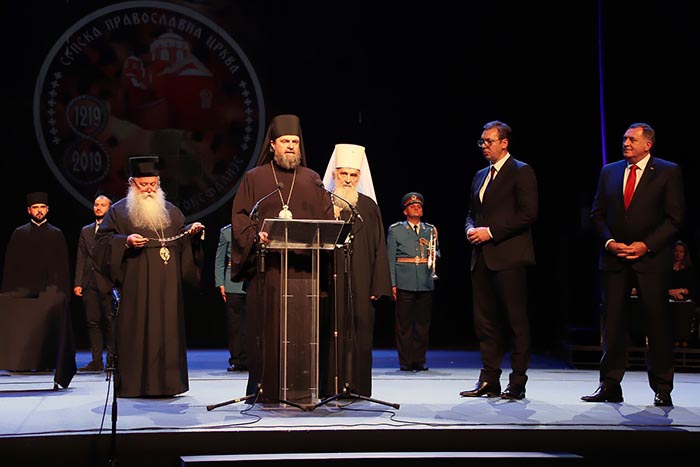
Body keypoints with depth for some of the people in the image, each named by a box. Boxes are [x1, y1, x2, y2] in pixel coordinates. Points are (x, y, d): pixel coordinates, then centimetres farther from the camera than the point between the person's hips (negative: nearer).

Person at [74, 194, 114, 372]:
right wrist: (78, 283, 6)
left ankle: (112, 360, 3)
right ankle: (97, 361, 9)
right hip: (90, 283, 5)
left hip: (109, 282, -5)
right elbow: (81, 259, 15)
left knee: (110, 321, -3)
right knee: (93, 322, 4)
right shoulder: (86, 231, 18)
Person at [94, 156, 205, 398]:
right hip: (135, 285, -3)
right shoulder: (118, 211, 6)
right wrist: (125, 241, -16)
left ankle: (166, 383, 8)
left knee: (167, 330, 2)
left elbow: (182, 240, 21)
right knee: (135, 332, -5)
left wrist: (192, 231, 0)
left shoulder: (171, 211, 17)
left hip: (167, 286, 4)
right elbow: (102, 241, 1)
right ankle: (132, 384, 0)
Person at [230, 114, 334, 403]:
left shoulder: (311, 179, 16)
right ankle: (264, 389, 4)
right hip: (266, 265, -1)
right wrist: (256, 235, -16)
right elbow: (240, 217, 3)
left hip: (303, 265, 2)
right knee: (266, 325, -3)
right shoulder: (254, 178, 10)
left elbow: (327, 217, 11)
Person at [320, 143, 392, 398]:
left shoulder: (368, 205, 8)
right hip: (331, 278, -1)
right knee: (333, 330, -2)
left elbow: (378, 247, 5)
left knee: (359, 330, 2)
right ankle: (332, 387, 4)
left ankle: (357, 386, 9)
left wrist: (378, 285, -2)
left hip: (360, 280, 1)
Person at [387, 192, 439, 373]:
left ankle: (419, 360, 13)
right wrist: (392, 284, -4)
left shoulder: (431, 230, 16)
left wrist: (434, 255, -3)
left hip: (426, 283, 3)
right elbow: (390, 258, 4)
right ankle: (405, 361, 5)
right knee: (404, 324, -1)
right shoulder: (395, 229, 7)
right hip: (404, 283, -3)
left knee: (423, 324, 5)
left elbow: (437, 253, 22)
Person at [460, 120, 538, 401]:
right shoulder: (480, 176, 20)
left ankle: (517, 383, 4)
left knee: (516, 322, -2)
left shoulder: (521, 172, -3)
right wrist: (471, 229, 2)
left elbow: (529, 214, -12)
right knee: (485, 322, 8)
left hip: (509, 257, -7)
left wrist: (490, 231, -14)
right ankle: (489, 381, 14)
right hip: (482, 257, 8)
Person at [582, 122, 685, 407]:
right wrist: (609, 242, -5)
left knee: (657, 323, 2)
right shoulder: (609, 172, 12)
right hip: (614, 258, 3)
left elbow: (675, 218, -4)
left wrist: (647, 245, -13)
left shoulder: (668, 172, 1)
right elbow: (597, 214, 11)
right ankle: (610, 386, 9)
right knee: (612, 322, 3)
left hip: (651, 259, -3)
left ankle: (662, 389, 12)